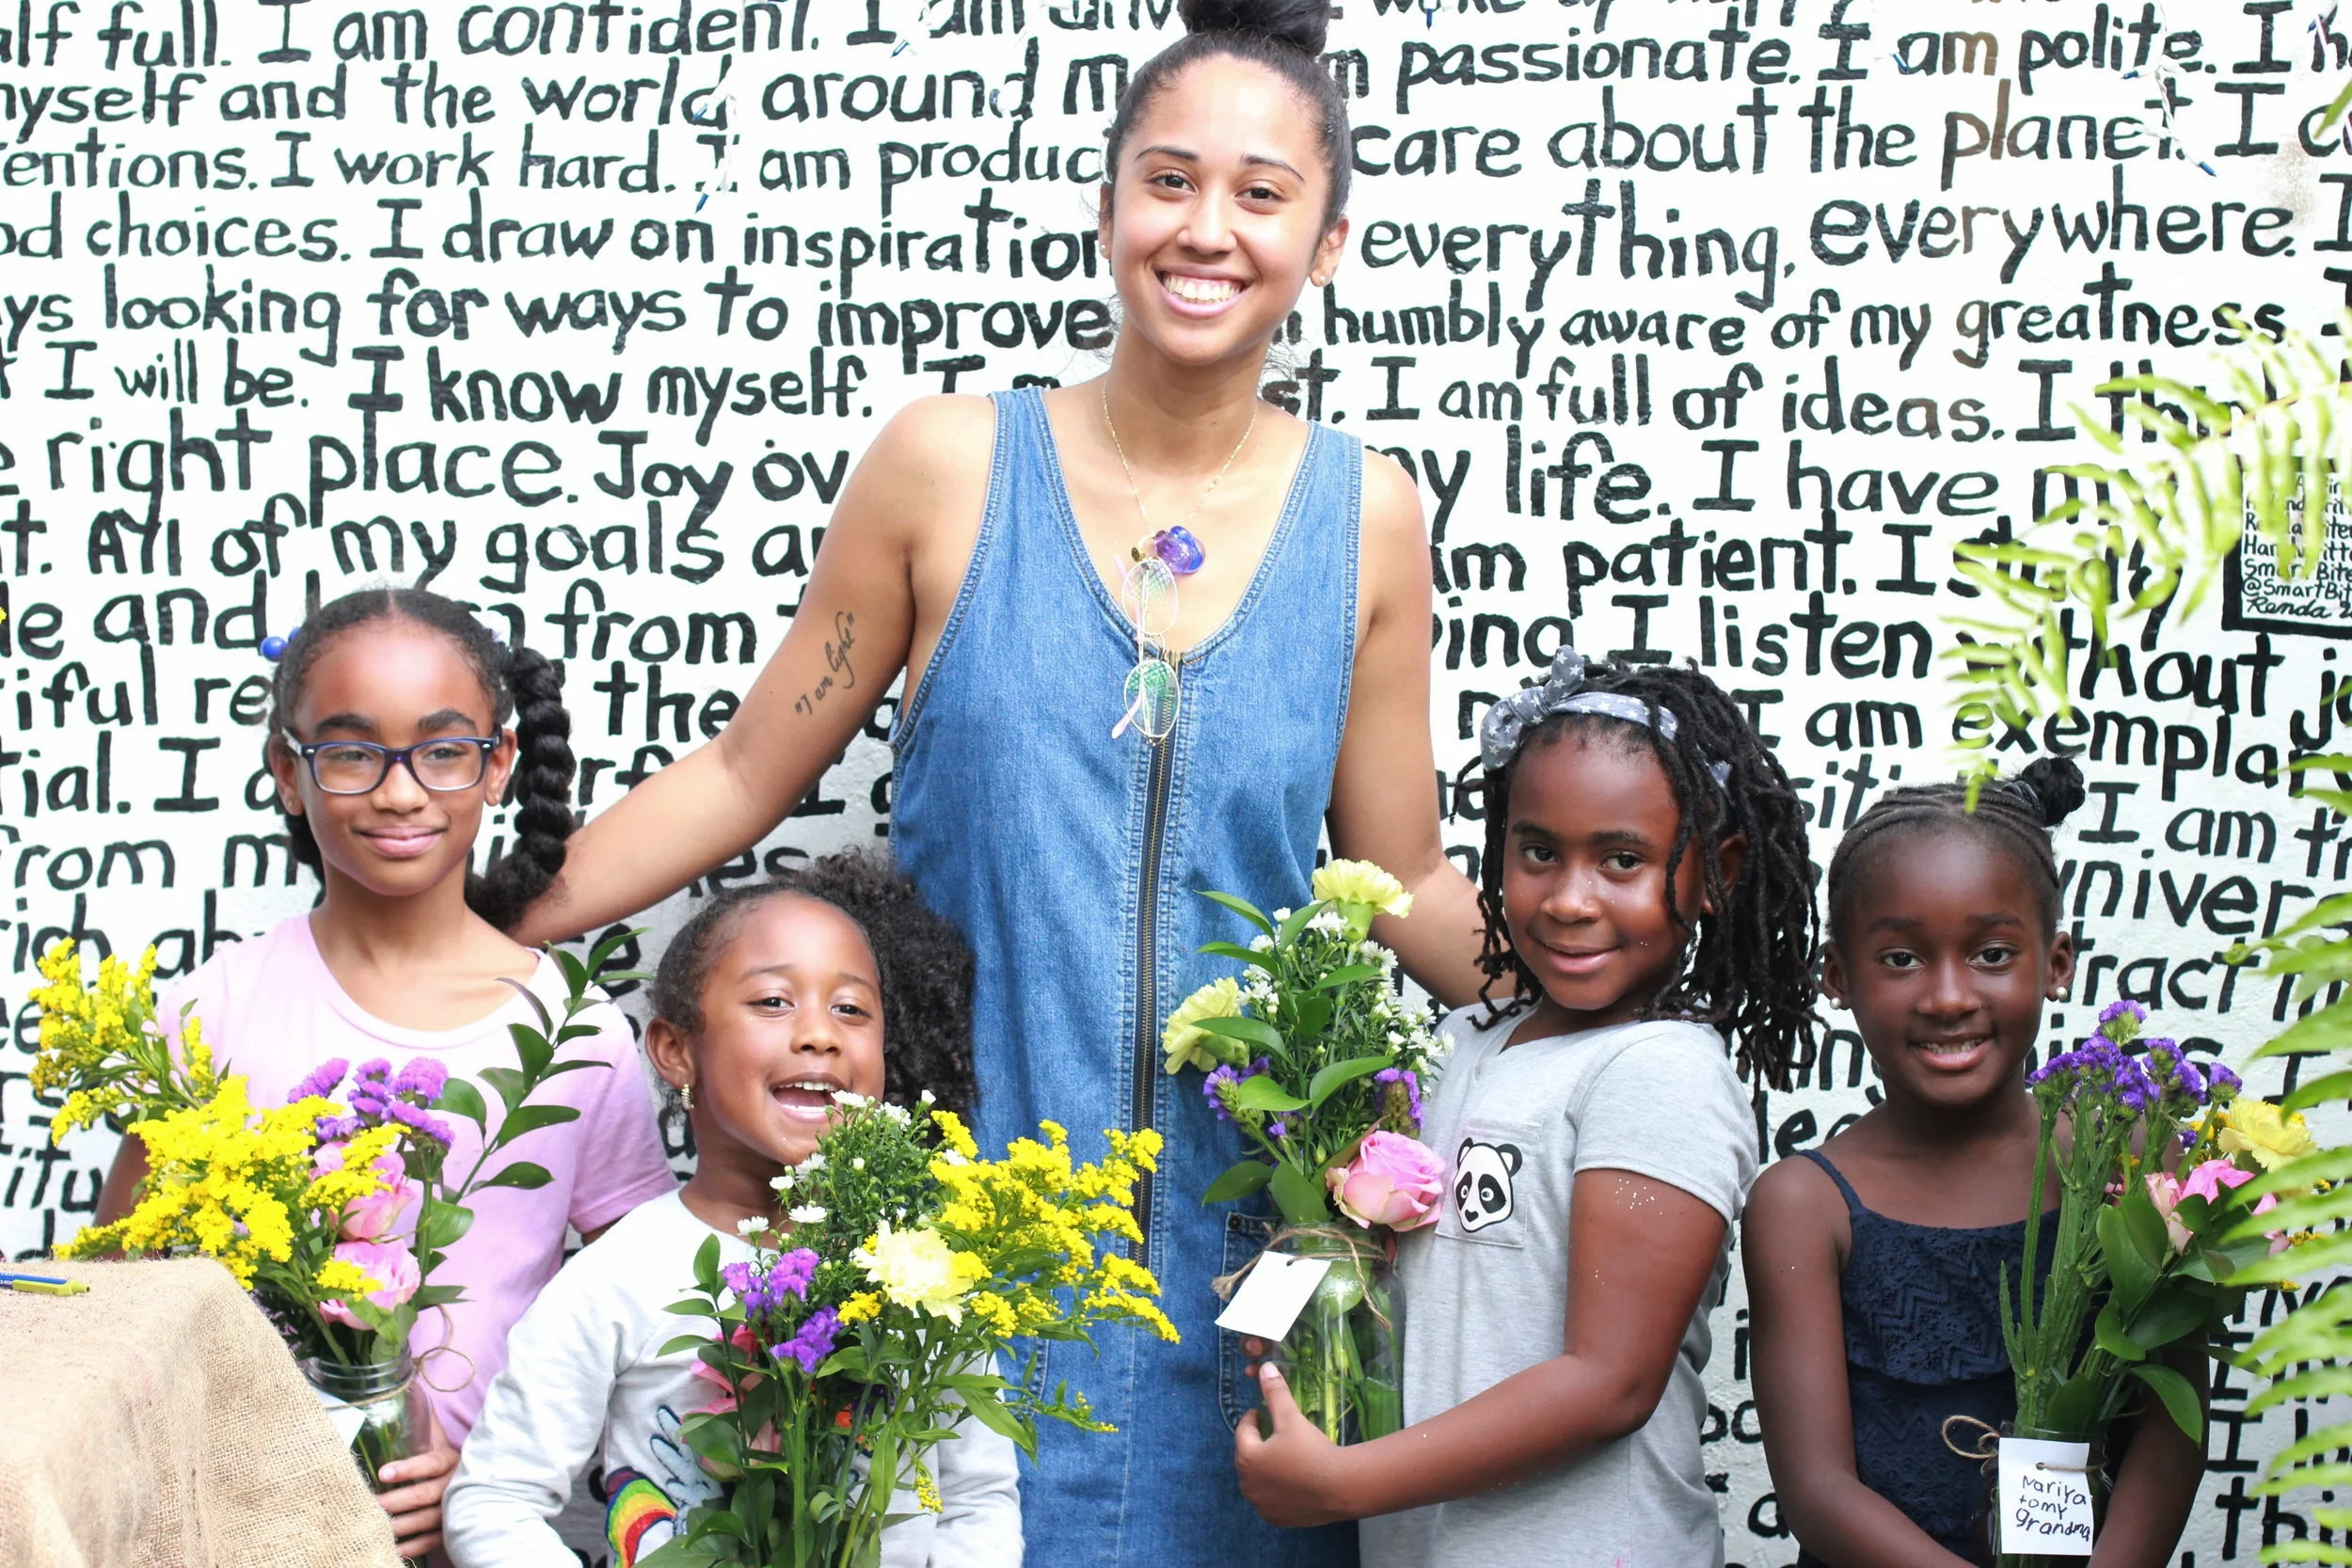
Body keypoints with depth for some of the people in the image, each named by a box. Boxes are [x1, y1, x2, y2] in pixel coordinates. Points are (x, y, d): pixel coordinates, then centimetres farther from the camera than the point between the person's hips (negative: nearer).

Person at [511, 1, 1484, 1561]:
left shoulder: (1363, 516, 1)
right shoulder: (950, 466, -4)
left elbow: (1406, 888, 6)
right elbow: (744, 777, 3)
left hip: (1230, 1230, 1)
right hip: (962, 1210, -1)